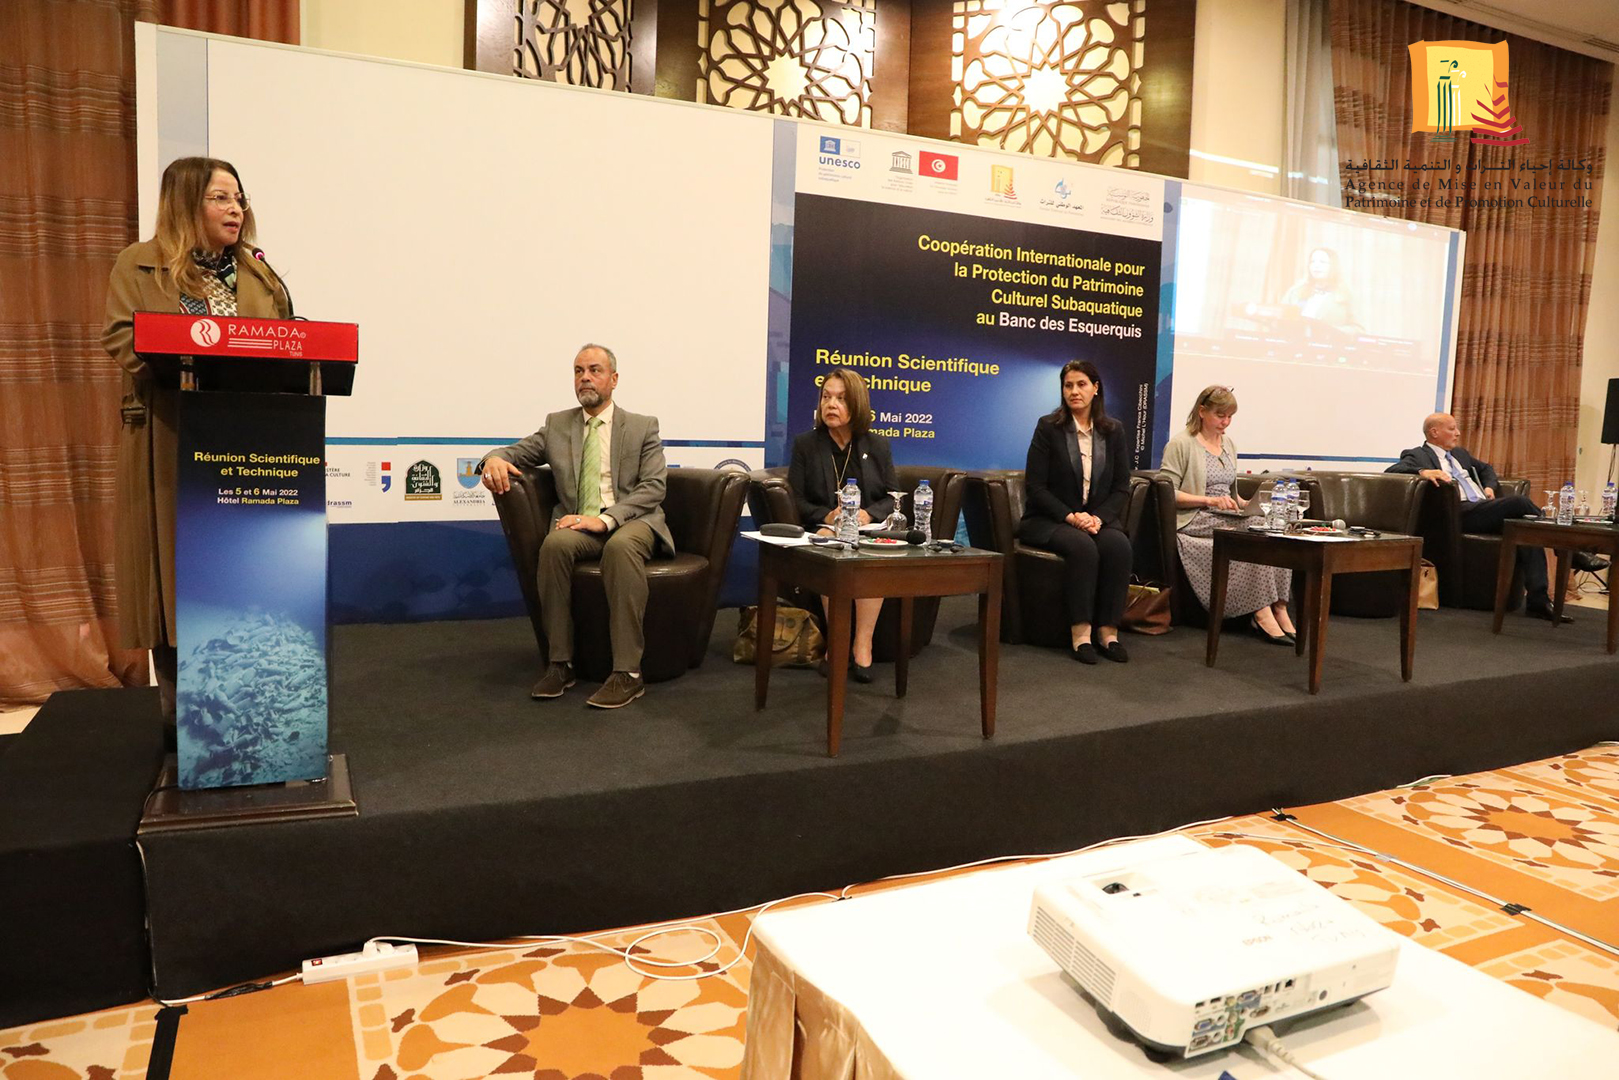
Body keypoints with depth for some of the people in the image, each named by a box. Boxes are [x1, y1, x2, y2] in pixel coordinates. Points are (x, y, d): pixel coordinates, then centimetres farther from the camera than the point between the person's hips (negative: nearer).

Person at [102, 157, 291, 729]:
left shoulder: (257, 274, 17)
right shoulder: (139, 266, 5)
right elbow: (122, 339, -5)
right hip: (170, 448, -3)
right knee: (175, 570, 0)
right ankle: (179, 713, 11)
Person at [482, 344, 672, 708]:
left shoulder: (643, 427, 10)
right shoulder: (557, 425, 19)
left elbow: (653, 487, -2)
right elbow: (516, 452, 14)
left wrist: (606, 518, -18)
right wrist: (495, 459, -13)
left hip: (632, 520, -2)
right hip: (580, 523, 2)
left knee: (621, 545, -38)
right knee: (555, 543, -33)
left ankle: (627, 673, -37)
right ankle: (559, 664, -26)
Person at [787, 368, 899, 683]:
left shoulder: (877, 446, 13)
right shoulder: (805, 444, 10)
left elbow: (894, 497, 10)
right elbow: (795, 500, 3)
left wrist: (868, 513, -12)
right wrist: (827, 515, -16)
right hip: (822, 529, -1)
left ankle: (862, 644, -28)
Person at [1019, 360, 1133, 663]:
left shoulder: (1113, 430, 8)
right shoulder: (1048, 427, -2)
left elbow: (1122, 487, 6)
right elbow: (1035, 487, -7)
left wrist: (1098, 518, -12)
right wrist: (1071, 517, -17)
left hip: (1099, 519, 3)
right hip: (1049, 520, -3)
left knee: (1118, 544, -29)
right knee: (1082, 546, -34)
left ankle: (1109, 631, -22)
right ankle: (1080, 632, -27)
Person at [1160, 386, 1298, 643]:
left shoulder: (1228, 444, 22)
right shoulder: (1180, 444, -2)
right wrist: (1209, 500, -20)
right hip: (1194, 520, -7)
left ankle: (1279, 608, -27)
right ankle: (1262, 613, -29)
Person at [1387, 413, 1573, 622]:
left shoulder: (1460, 454, 32)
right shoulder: (1417, 455, 7)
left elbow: (1485, 468, 46)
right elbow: (1391, 471, -10)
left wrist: (1490, 486, 23)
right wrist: (1423, 471, -28)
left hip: (1484, 510, 8)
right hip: (1460, 514, -8)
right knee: (1520, 501, -26)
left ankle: (1537, 601, -24)